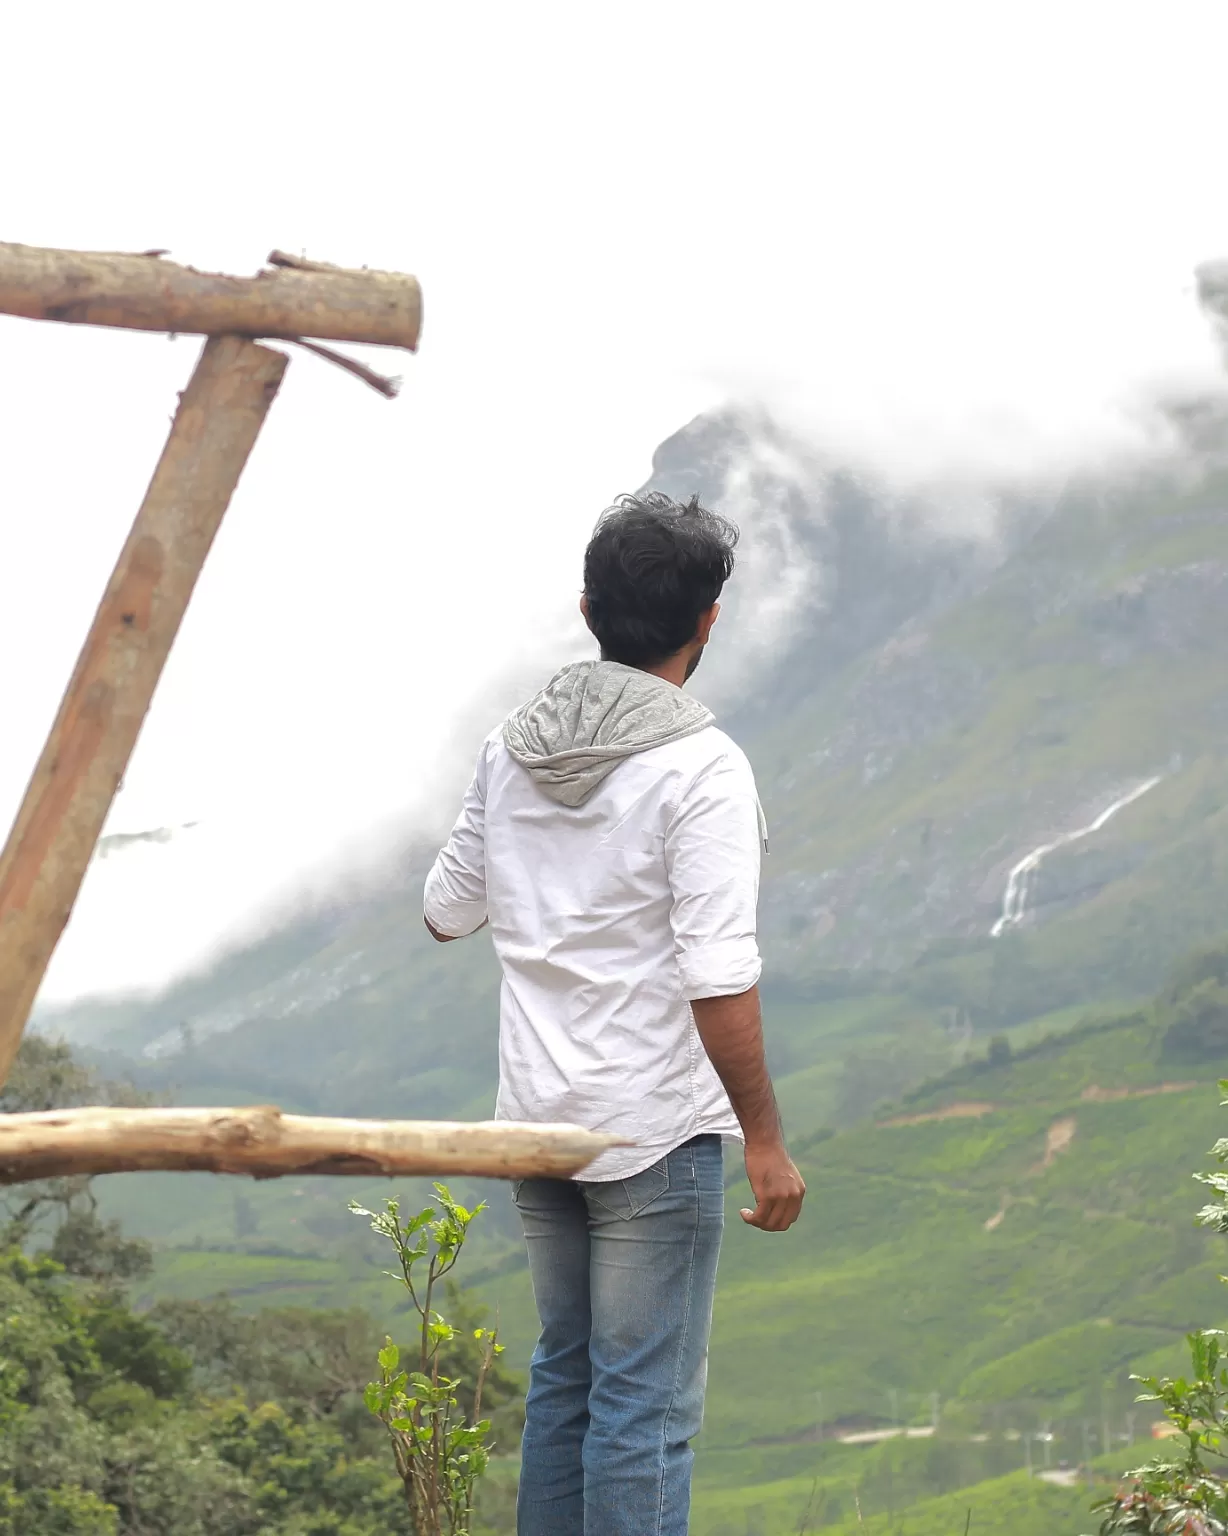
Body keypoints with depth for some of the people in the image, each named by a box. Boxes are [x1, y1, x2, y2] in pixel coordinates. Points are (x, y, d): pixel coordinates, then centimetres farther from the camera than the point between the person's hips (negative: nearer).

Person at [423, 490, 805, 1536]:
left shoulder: (511, 750, 4)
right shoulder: (700, 768, -15)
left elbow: (447, 914, 17)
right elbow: (719, 980, -19)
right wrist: (765, 1141, -12)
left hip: (537, 1122, 7)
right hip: (656, 1133, -7)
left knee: (565, 1373, 18)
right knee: (647, 1404, -1)